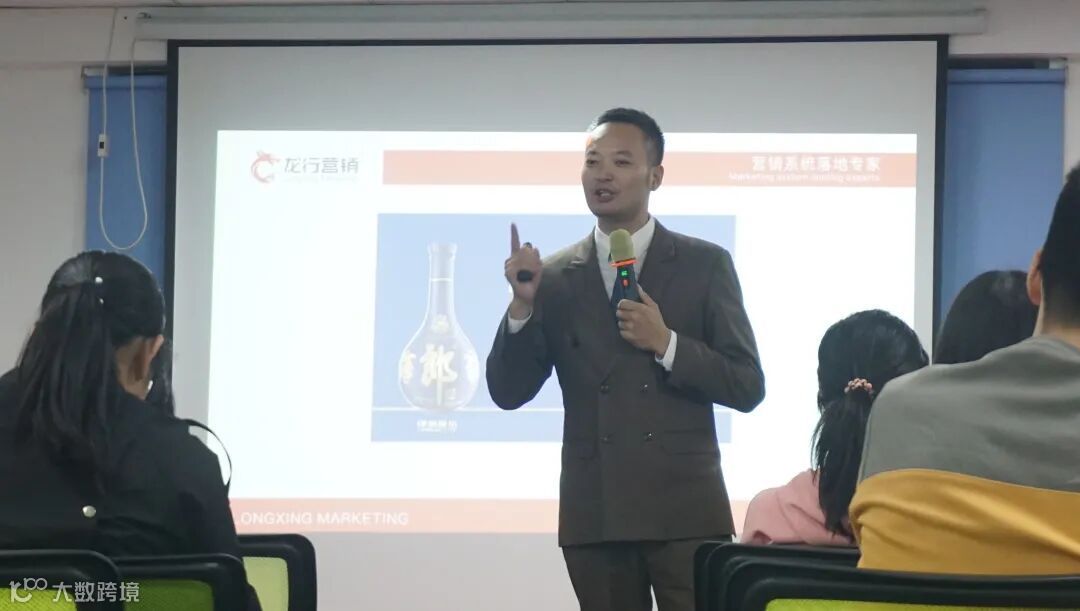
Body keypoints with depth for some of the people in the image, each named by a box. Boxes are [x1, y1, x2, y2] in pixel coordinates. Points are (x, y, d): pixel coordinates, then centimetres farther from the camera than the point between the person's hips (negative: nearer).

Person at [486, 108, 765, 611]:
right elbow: (508, 393, 5)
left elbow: (747, 388, 2)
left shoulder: (705, 265, 5)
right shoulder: (555, 276, 9)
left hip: (684, 509, -2)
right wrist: (523, 303, -9)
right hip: (594, 514, 2)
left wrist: (666, 343, -12)